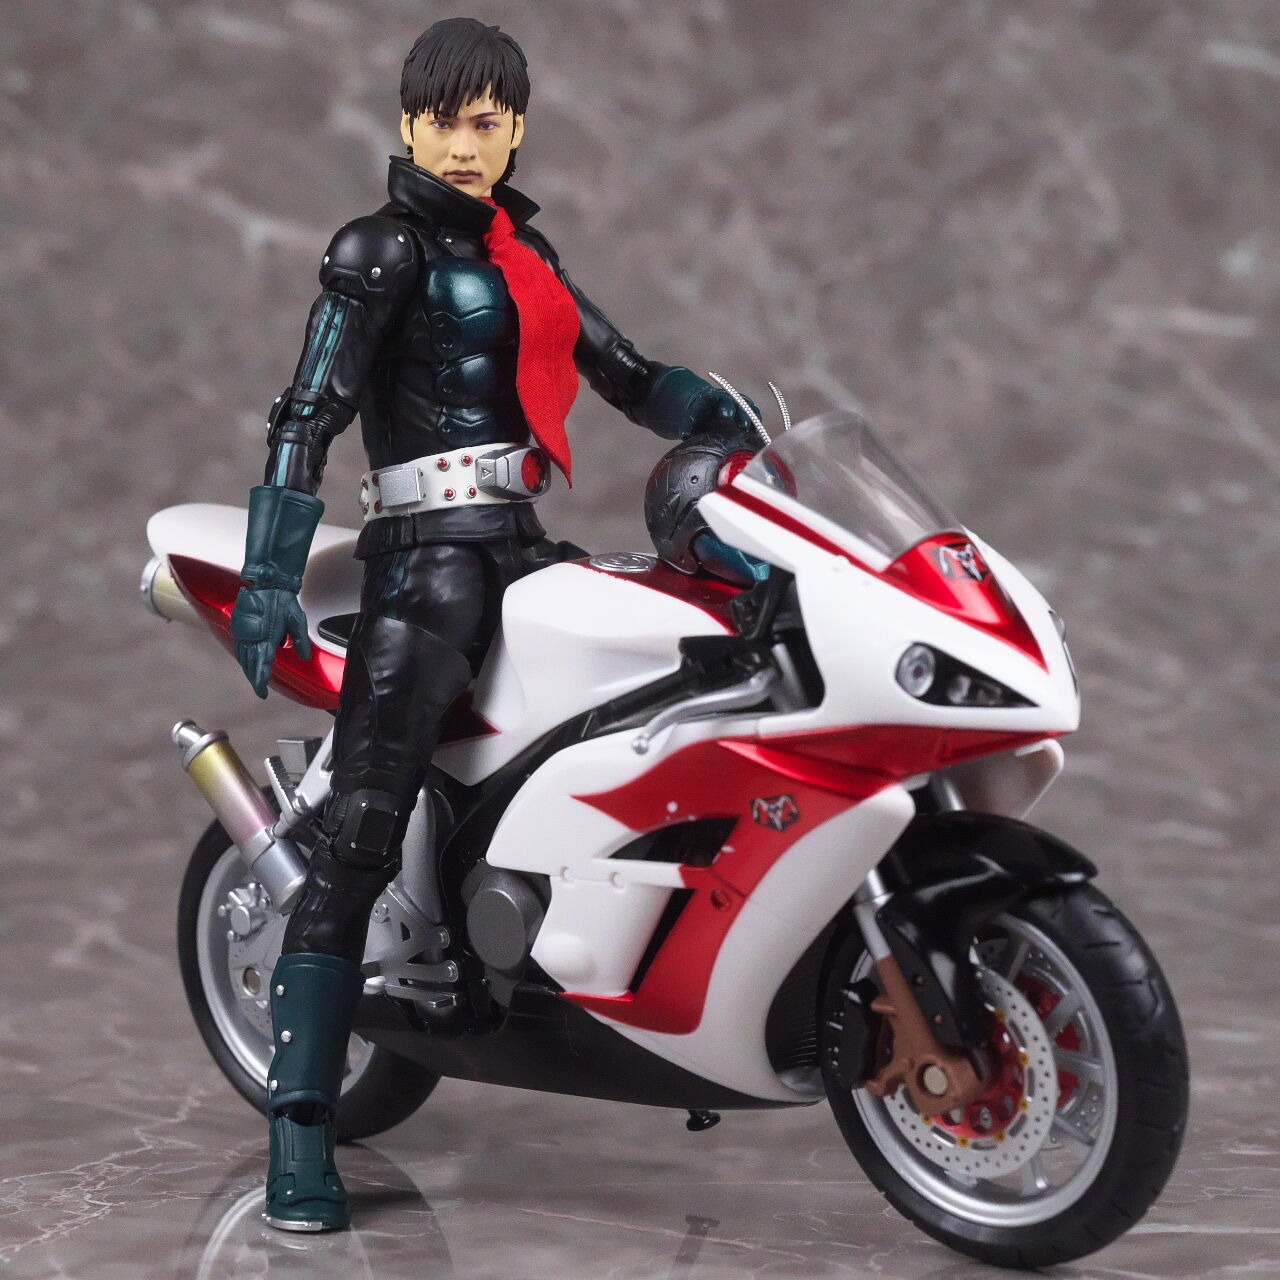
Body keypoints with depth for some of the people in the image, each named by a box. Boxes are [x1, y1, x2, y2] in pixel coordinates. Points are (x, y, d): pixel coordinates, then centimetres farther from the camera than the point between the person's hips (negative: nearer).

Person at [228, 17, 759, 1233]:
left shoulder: (519, 246, 19)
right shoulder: (384, 248, -4)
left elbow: (620, 370, 21)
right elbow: (309, 412, -12)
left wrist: (728, 417, 3)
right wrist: (268, 577, -21)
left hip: (517, 543, 9)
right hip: (427, 553, -9)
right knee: (360, 836, -14)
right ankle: (300, 1127, -15)